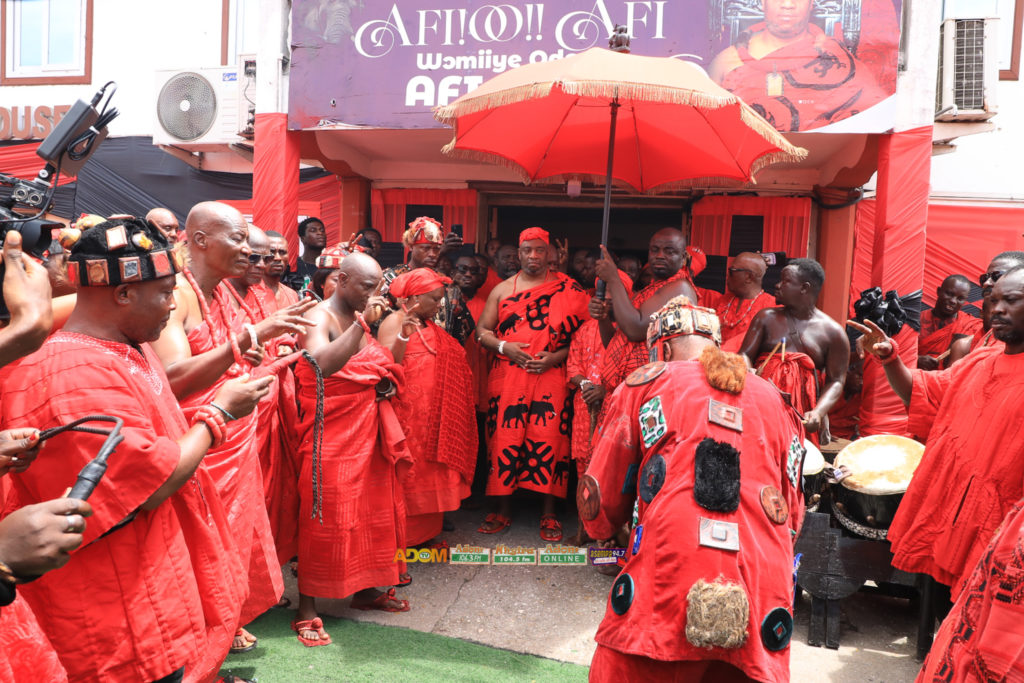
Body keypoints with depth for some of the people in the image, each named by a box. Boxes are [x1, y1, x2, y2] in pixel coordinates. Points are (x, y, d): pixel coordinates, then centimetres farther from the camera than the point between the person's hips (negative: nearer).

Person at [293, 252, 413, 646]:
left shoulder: (360, 320, 12)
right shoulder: (319, 318, -13)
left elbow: (383, 373, 20)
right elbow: (322, 363, -34)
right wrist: (362, 324, -35)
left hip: (368, 433, 8)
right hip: (330, 436, -8)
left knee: (371, 510, 13)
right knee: (324, 519, -3)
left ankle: (365, 591, 30)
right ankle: (307, 610, 9)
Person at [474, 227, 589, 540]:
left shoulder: (568, 289, 5)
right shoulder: (503, 289, 13)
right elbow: (482, 331, 12)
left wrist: (556, 356, -12)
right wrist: (504, 346, -7)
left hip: (551, 377, -2)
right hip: (507, 377, 2)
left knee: (549, 441, -4)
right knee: (505, 440, 2)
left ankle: (549, 513, 8)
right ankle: (504, 509, 15)